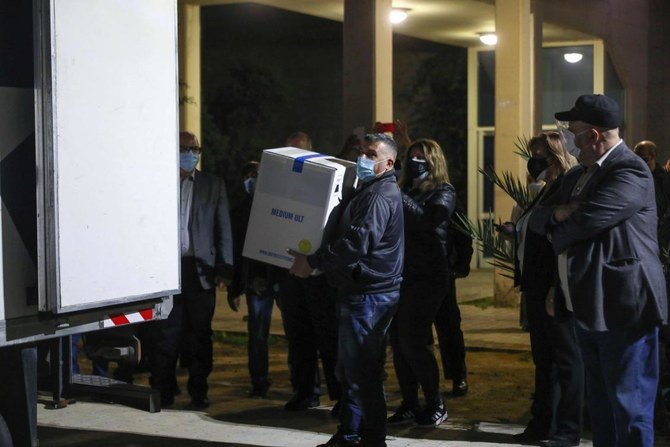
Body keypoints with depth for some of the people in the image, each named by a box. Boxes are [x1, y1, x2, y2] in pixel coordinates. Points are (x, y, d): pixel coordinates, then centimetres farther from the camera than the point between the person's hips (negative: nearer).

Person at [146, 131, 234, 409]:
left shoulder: (213, 185, 11)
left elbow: (223, 230, 9)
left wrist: (224, 269, 0)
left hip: (200, 270, 1)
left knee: (199, 335, 5)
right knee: (164, 334, 1)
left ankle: (198, 391, 14)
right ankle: (164, 390, 11)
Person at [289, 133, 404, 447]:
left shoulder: (380, 195, -15)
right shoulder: (368, 191, 20)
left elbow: (356, 242, -26)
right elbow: (347, 234, 26)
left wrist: (312, 261, -20)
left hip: (368, 294, -11)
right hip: (358, 290, 11)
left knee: (362, 371, -6)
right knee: (349, 370, 17)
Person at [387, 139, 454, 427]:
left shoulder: (442, 192, 0)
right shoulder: (406, 189, 18)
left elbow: (428, 220, -18)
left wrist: (399, 198, -23)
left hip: (427, 276, -6)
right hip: (401, 274, 6)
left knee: (413, 341, -10)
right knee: (398, 341, 3)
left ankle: (435, 405, 3)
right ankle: (409, 405, 12)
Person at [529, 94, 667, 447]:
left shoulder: (630, 173, -16)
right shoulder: (577, 175, 15)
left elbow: (585, 221, -26)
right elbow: (536, 218, 14)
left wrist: (556, 234, -4)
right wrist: (557, 213, -10)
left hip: (622, 310, -9)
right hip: (589, 308, 10)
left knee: (629, 407, -3)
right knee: (600, 406, 18)